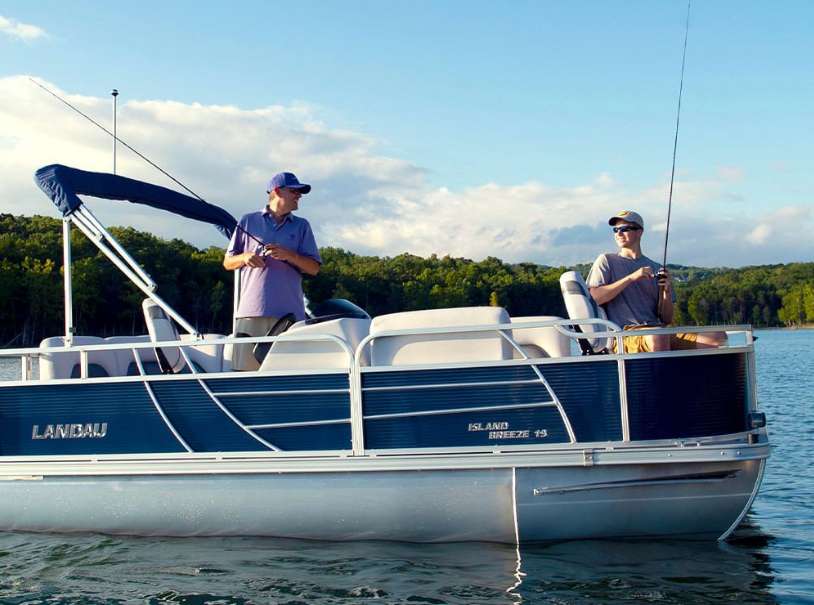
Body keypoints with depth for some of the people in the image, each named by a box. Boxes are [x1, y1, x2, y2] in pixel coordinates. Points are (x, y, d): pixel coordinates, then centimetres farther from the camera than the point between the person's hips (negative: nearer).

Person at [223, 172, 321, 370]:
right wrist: (245, 258, -5)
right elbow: (227, 263, 17)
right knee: (246, 368, -5)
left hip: (289, 314, 1)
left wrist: (288, 255, -7)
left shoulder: (301, 226, 17)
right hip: (251, 311, -1)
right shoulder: (248, 222, 15)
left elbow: (314, 268, 10)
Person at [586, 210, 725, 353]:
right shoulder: (606, 261, 14)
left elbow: (667, 319, 18)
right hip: (625, 333, -5)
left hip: (659, 330, 5)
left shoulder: (655, 268, 21)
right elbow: (594, 297, -6)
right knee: (657, 337, -40)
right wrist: (631, 278, -9)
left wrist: (667, 291, -1)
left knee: (717, 337, -16)